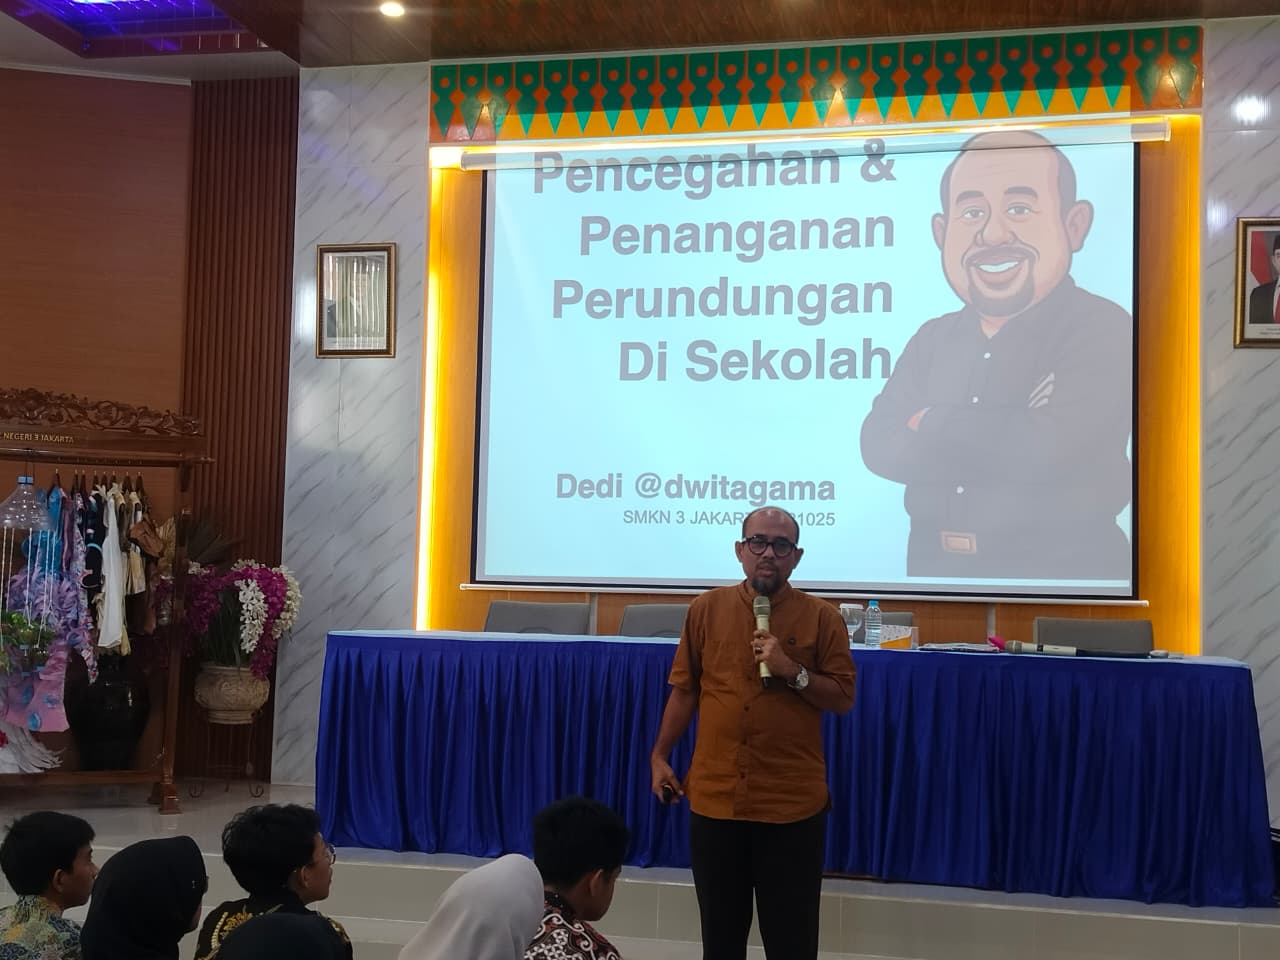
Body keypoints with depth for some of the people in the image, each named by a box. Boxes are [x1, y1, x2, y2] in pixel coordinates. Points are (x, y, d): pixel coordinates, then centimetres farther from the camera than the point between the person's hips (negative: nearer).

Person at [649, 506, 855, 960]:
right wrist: (659, 756, 6)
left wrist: (792, 671, -16)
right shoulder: (706, 609, 5)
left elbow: (843, 697, -1)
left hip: (793, 803, -2)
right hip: (714, 798, 2)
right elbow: (685, 689, 9)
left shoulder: (822, 617, -1)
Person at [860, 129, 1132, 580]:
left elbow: (1053, 450, -25)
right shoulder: (933, 339, 5)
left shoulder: (1102, 329, -12)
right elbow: (879, 446, -7)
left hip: (1062, 570, -5)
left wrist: (933, 426, -11)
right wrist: (1012, 437, -19)